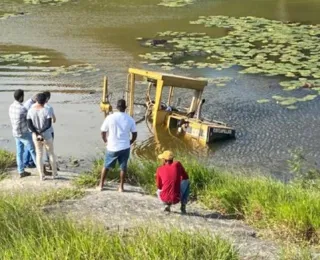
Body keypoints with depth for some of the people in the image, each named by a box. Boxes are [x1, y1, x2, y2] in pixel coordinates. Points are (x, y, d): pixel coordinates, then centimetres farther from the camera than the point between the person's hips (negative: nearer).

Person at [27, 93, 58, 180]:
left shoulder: (30, 110, -9)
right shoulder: (47, 111, -19)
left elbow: (29, 125, -13)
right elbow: (49, 125, -24)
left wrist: (37, 134, -16)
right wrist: (40, 132, -16)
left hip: (35, 137, 3)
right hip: (46, 136, -3)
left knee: (39, 155, 15)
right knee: (51, 153, 17)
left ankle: (42, 176, 15)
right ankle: (54, 173, 25)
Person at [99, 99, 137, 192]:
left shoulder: (110, 118, -9)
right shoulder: (130, 119, -5)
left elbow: (103, 133, -3)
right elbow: (135, 134, 0)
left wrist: (106, 141, 14)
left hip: (112, 147, 0)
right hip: (125, 147, 1)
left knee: (106, 166, 15)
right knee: (123, 167, 12)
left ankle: (101, 185, 23)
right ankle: (121, 187, 17)